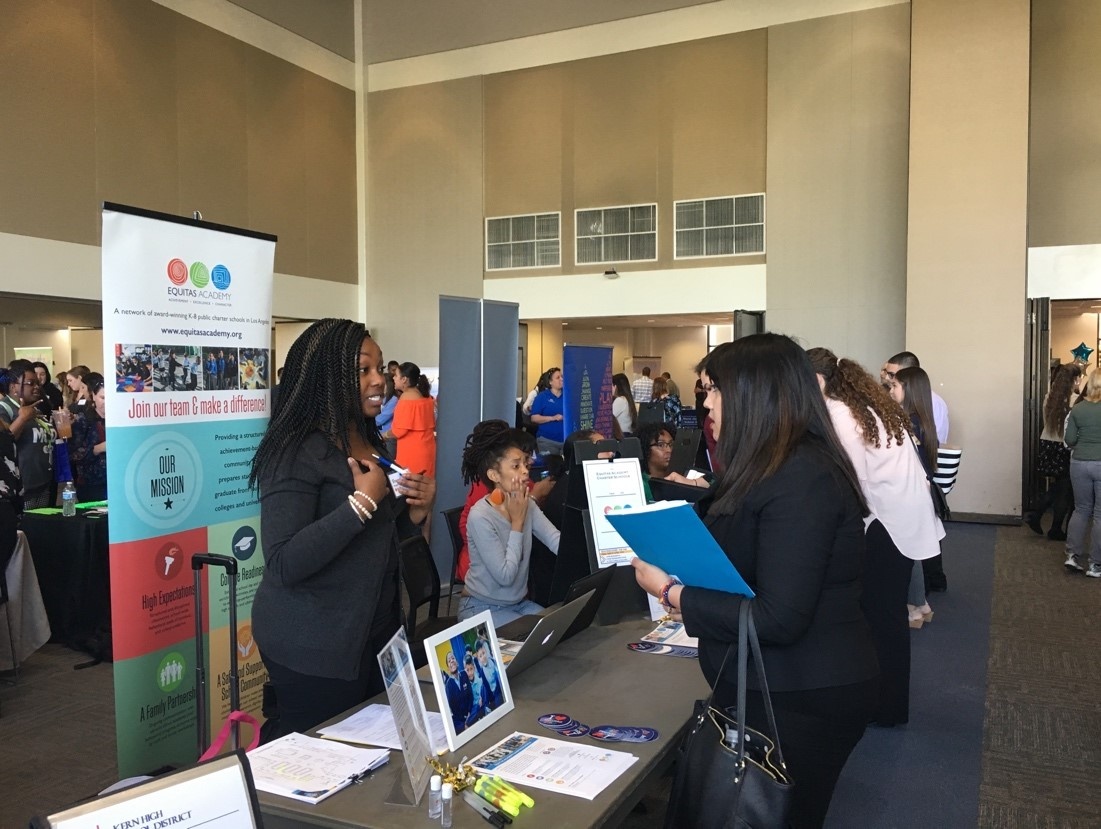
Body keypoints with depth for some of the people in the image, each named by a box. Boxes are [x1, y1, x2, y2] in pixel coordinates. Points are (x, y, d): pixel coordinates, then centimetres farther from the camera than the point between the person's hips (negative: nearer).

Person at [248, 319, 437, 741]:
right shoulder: (297, 451, -19)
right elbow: (284, 563, -27)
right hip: (313, 643, -8)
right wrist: (362, 501, -29)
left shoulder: (371, 442, 8)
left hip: (376, 628, 8)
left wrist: (416, 511, -2)